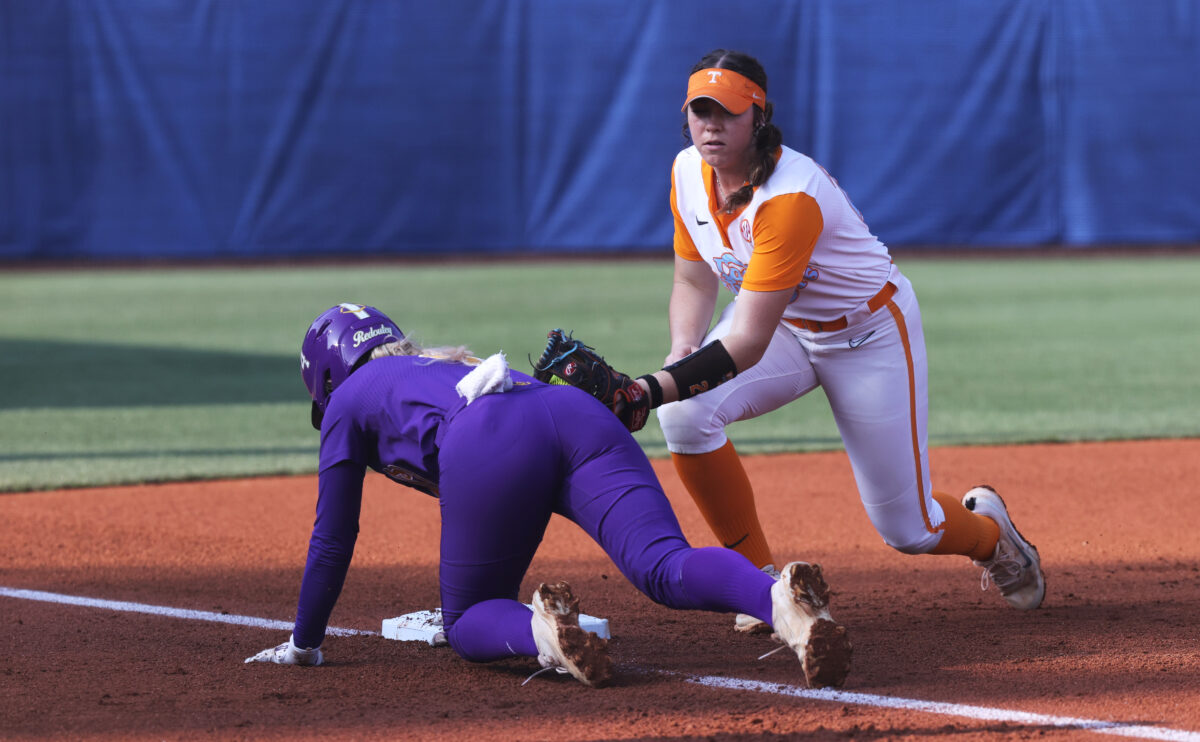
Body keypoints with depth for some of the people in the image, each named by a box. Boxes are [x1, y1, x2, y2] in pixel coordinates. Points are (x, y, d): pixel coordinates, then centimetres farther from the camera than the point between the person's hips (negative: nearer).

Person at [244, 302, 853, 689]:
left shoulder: (348, 400, 30)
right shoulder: (447, 365, 47)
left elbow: (333, 537, 28)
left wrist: (302, 645, 38)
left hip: (493, 447, -5)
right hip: (578, 414, 5)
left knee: (467, 624, 10)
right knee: (666, 569, -16)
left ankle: (541, 632, -25)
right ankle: (780, 600, -48)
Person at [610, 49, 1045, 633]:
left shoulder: (791, 196, -38)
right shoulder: (689, 172, -14)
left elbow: (747, 344, -42)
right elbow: (694, 280, -1)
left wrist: (654, 389, -53)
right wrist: (679, 356, -22)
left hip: (870, 334, -6)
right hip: (783, 323, 6)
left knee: (906, 529, -1)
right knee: (684, 412, -25)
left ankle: (988, 529, 38)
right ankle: (759, 578, -7)